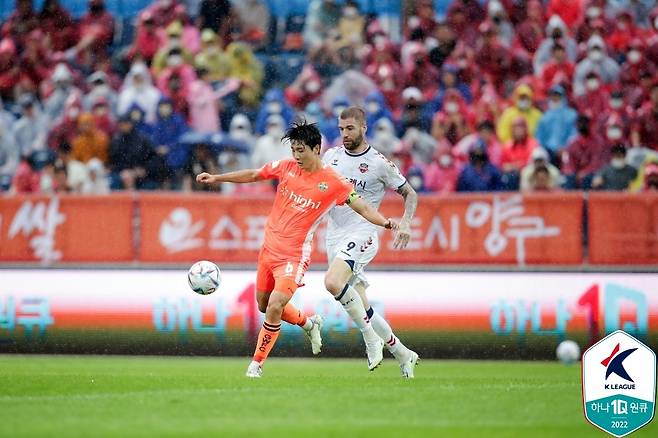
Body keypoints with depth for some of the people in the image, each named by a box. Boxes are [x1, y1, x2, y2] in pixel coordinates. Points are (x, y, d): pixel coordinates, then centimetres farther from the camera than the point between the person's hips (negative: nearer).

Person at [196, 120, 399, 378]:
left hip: (294, 255, -6)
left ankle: (256, 365, -5)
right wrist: (216, 178, 16)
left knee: (274, 307, -19)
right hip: (269, 248, 6)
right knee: (264, 305, 18)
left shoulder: (333, 183, -10)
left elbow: (362, 207, -9)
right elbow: (253, 175, 15)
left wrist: (385, 222, -26)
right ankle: (308, 324, 45)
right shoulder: (287, 167, 3)